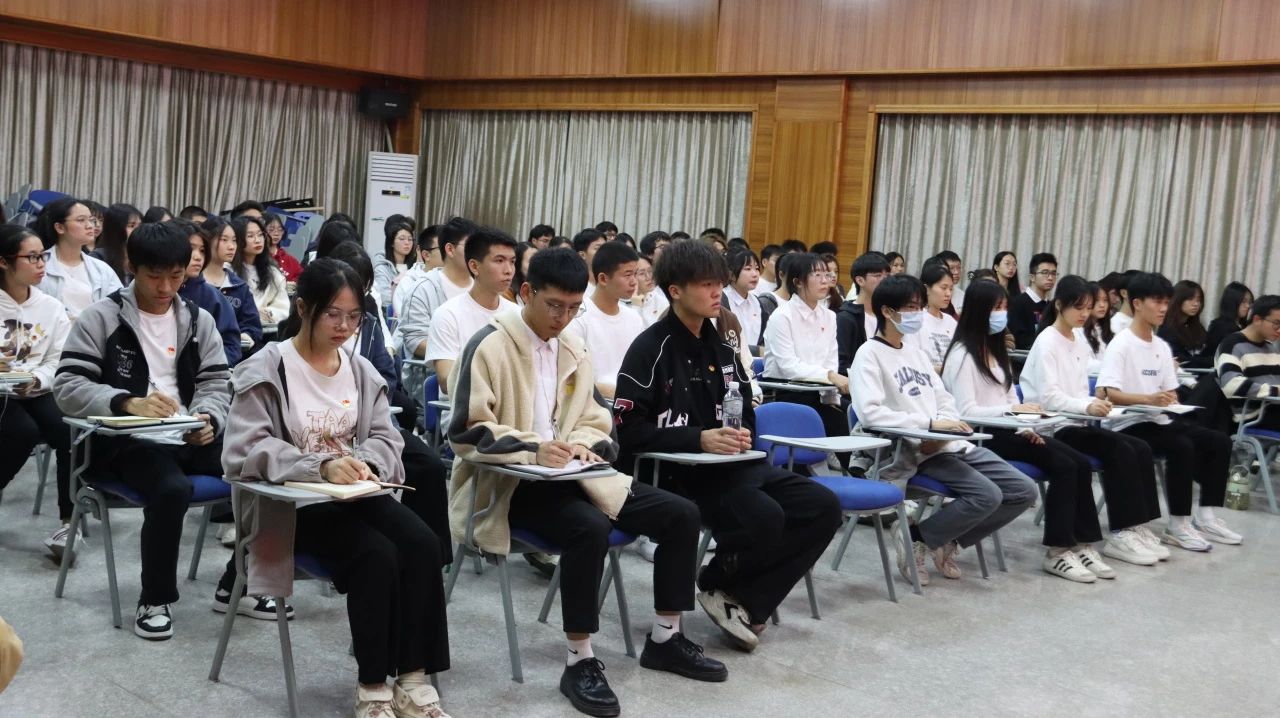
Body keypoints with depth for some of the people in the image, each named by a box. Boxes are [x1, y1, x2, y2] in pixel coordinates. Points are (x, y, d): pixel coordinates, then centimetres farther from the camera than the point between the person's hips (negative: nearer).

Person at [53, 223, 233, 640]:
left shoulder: (199, 320, 13)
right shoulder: (101, 318, -1)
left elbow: (216, 383, 7)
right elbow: (67, 387, -10)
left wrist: (209, 420, -17)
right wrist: (128, 403, -28)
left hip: (190, 438, 5)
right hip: (127, 443, -4)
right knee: (173, 489, -35)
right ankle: (155, 600, -12)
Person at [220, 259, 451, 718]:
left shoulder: (362, 371, 12)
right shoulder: (266, 370, -6)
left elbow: (384, 436, 6)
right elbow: (252, 447, -17)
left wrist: (365, 463, -19)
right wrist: (322, 466, -31)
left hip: (354, 493, 5)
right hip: (289, 500, -5)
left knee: (422, 545, -23)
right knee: (377, 555, -30)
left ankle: (413, 680, -19)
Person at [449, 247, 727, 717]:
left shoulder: (573, 347, 12)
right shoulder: (490, 346, -10)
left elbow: (594, 419, 16)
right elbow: (466, 433, -16)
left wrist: (582, 443, -8)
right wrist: (532, 450, -28)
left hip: (569, 472, 7)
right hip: (511, 482, -7)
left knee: (680, 514, -3)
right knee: (590, 528, -36)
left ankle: (665, 638, 11)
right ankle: (580, 662, -22)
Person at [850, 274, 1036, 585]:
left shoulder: (917, 353, 19)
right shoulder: (870, 354, -6)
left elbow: (945, 400, 17)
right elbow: (869, 412, -21)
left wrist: (943, 429, -7)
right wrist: (929, 424, -23)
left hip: (951, 444, 8)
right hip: (917, 451, -8)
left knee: (1023, 491, -1)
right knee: (987, 495, -26)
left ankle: (949, 540, 11)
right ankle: (915, 538, -6)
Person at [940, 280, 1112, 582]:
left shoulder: (995, 349, 20)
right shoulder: (963, 354, -8)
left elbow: (1011, 398, 18)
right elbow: (966, 412, -16)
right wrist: (1013, 410, -23)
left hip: (1007, 430, 8)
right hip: (983, 436, -8)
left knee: (1080, 463, -11)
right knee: (1064, 467, -23)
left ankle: (1082, 544, -9)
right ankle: (1056, 551, -18)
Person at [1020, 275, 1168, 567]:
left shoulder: (1080, 342, 16)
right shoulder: (1046, 342, -10)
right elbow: (1048, 397, -21)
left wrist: (1093, 406, -4)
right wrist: (1087, 407, -36)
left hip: (1076, 422, 8)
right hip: (1053, 427, -8)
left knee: (1141, 449, -10)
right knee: (1121, 451, -24)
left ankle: (1137, 526, -9)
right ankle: (1120, 533, -20)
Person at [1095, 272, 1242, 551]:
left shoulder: (1162, 347, 13)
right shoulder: (1120, 345, -12)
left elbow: (1170, 393, 16)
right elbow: (1104, 393, -24)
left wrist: (1169, 401, -9)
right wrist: (1148, 399, -36)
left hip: (1157, 420, 8)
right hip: (1127, 425, -8)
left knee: (1219, 442, -3)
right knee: (1182, 446, -29)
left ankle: (1205, 517, 3)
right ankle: (1178, 526, -20)